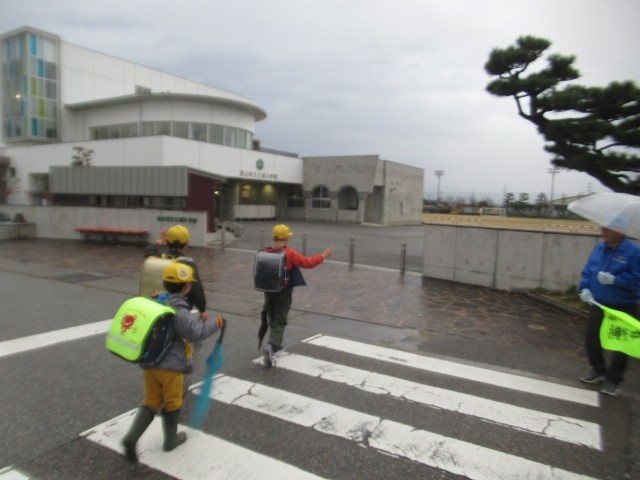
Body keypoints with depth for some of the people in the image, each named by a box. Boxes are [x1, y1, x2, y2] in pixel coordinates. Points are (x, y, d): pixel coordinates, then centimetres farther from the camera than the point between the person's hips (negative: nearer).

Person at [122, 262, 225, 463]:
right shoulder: (180, 312, -22)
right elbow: (197, 333, -31)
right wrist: (215, 324, -16)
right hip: (170, 366, -6)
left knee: (151, 401, 18)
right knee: (172, 403, 14)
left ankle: (131, 437, 4)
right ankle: (170, 439, 30)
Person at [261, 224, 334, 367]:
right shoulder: (289, 253, -14)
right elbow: (308, 263, -10)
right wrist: (324, 255, 1)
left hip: (269, 292, 5)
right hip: (283, 294, -5)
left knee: (273, 320, 21)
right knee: (279, 322, 2)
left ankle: (275, 345, 37)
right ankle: (271, 346, -18)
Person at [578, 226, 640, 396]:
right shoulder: (598, 248, 2)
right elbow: (587, 271, 8)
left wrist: (614, 280, -28)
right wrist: (585, 288, -7)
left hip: (623, 308, -6)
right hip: (598, 304, 6)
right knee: (590, 338, 13)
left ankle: (613, 380, 24)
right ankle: (599, 370, 34)